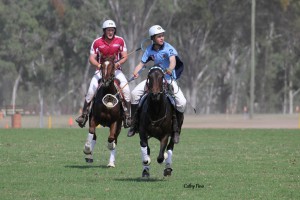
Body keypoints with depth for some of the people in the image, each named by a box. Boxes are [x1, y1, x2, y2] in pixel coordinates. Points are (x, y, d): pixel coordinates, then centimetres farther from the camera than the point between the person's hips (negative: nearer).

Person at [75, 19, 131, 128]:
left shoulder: (120, 41, -3)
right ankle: (84, 114, 1)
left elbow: (124, 56, 1)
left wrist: (119, 62, -20)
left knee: (126, 88, -20)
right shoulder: (97, 42, -6)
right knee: (91, 90, -16)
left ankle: (127, 115, -8)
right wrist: (98, 64, -24)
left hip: (116, 69, 0)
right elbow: (92, 58, -3)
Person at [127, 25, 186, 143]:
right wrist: (136, 72, -22)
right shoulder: (149, 50, -2)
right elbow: (141, 63, 0)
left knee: (182, 102, -23)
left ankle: (176, 129, -3)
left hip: (169, 79, -4)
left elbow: (173, 61, -32)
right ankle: (135, 124, 1)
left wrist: (170, 69, -54)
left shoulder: (169, 48, -16)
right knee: (134, 93, -12)